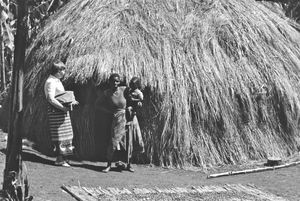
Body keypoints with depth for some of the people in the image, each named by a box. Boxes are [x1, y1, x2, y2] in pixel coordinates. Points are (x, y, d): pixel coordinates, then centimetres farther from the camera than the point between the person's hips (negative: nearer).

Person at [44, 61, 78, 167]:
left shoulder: (57, 81, 16)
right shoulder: (51, 82, -14)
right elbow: (51, 99, -22)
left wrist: (70, 102, 8)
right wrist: (64, 107, -22)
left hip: (62, 110, 10)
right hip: (55, 111, -10)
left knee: (65, 134, 11)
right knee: (59, 135, -6)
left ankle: (62, 157, 17)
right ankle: (59, 159, -1)